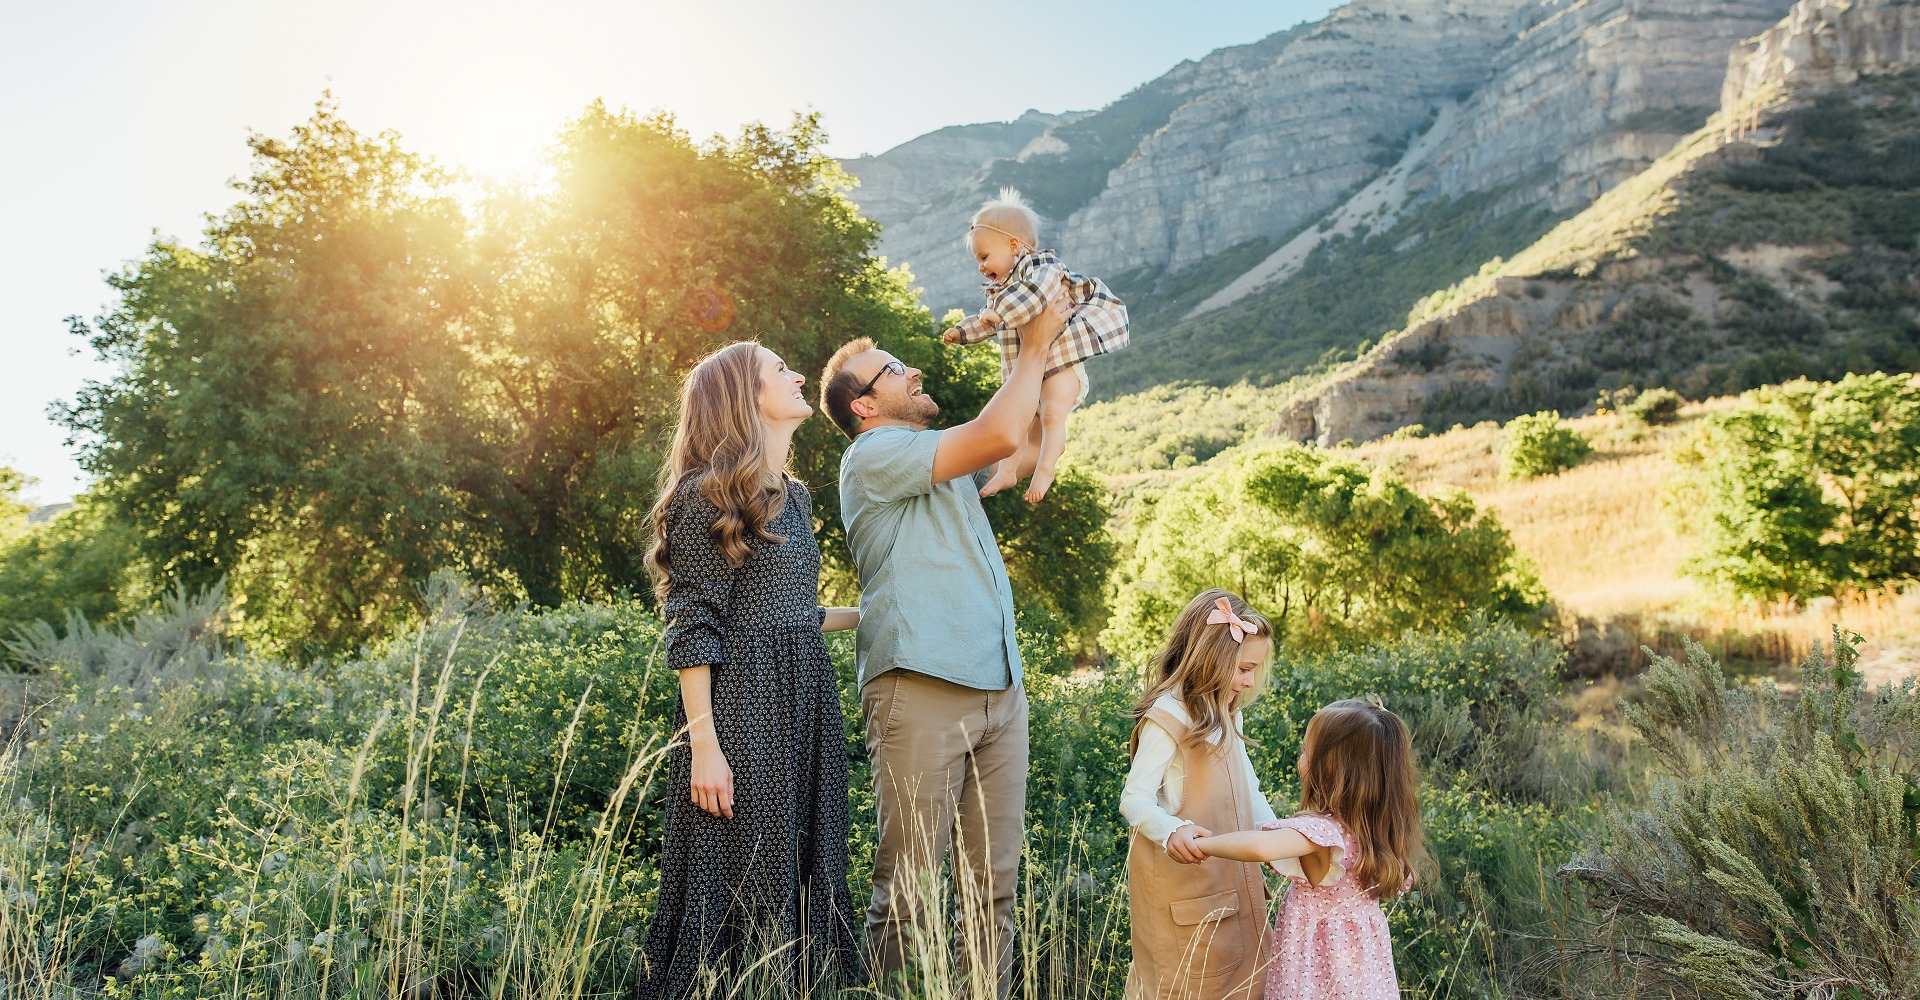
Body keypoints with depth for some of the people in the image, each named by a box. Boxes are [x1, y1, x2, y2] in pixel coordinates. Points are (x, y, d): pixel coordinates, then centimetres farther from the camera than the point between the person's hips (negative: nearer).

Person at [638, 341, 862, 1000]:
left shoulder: (795, 497, 15)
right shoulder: (709, 497, -9)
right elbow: (693, 630, -13)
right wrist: (704, 745, -17)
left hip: (806, 708, 8)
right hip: (741, 706, -8)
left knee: (803, 869, 11)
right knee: (739, 875, -1)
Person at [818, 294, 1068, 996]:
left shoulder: (946, 463, 25)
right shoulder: (874, 455, -3)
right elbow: (998, 435, -14)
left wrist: (1046, 359, 21)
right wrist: (1034, 348, 0)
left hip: (999, 692, 8)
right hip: (921, 692, -8)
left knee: (992, 886, 6)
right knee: (908, 890, -6)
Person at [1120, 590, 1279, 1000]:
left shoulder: (1226, 715, 11)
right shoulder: (1168, 716, -18)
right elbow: (1134, 799, -22)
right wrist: (1172, 832, -39)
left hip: (1231, 873, 9)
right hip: (1183, 875, -9)